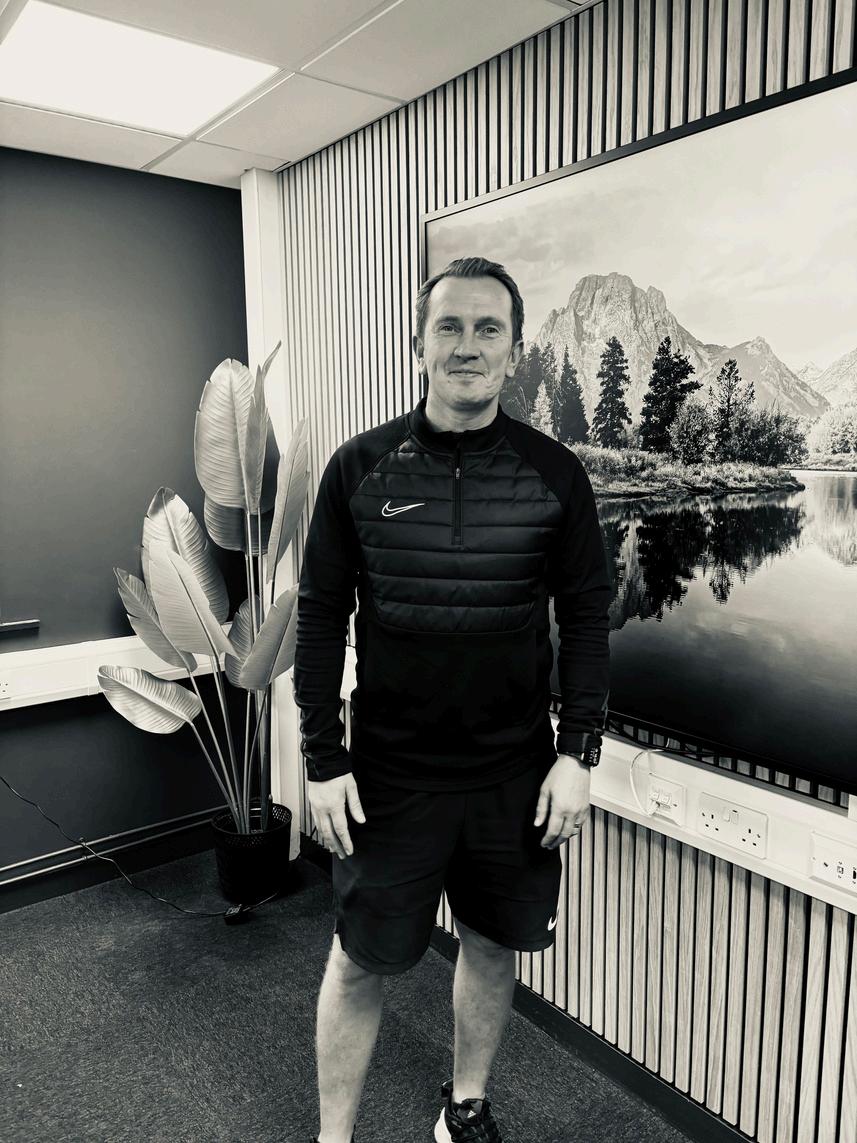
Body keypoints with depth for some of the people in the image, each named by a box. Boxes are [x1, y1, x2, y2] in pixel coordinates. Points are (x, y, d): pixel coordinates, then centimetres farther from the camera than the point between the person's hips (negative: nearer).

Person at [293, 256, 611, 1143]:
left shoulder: (555, 474, -3)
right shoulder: (359, 467, -4)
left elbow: (585, 619, 0)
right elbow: (321, 617, -3)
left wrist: (578, 753, -5)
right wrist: (323, 761, -5)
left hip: (517, 771, 2)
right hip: (388, 771, -1)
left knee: (492, 945, 18)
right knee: (362, 959, 11)